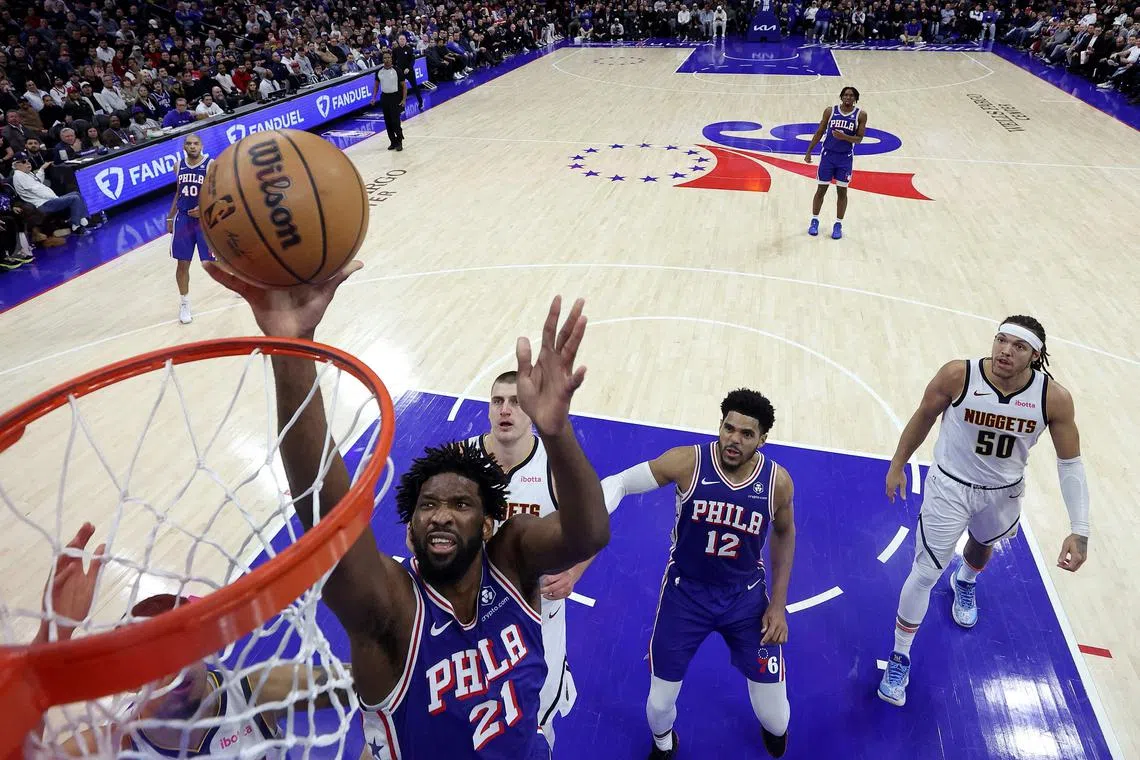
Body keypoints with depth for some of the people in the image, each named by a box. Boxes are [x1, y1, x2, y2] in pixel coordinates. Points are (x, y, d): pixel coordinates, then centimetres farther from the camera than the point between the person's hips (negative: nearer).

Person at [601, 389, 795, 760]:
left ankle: (775, 730, 51)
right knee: (660, 703, 10)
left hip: (746, 596, 1)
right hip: (685, 592, -1)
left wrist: (778, 603, 3)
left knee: (775, 718, 9)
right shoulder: (687, 462, -24)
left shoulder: (777, 481, -16)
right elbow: (618, 483, -19)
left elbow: (784, 533, 4)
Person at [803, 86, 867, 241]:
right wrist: (809, 151, 1)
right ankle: (814, 220, 21)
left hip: (846, 158, 0)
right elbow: (819, 132, 4)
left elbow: (859, 139, -6)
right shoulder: (830, 111, -2)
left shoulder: (860, 115, -4)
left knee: (842, 191, 5)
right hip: (828, 155, 0)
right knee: (821, 189, 6)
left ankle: (838, 224, 14)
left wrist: (844, 137, -24)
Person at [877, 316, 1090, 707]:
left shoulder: (1054, 398, -22)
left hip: (1004, 493, 3)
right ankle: (899, 658, 19)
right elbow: (924, 416, -8)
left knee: (982, 544, 33)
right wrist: (897, 465, 1)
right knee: (924, 574, -1)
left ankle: (965, 581, 71)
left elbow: (1070, 463, -11)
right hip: (950, 486, -3)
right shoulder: (957, 375, -27)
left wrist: (1079, 530, -17)